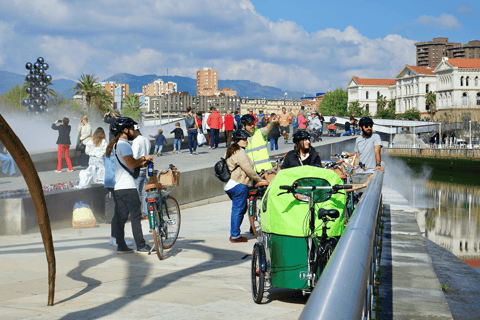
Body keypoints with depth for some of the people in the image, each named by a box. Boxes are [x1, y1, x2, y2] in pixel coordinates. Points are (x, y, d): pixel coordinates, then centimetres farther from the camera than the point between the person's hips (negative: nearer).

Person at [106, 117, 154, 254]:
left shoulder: (114, 144, 20)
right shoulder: (123, 144, -12)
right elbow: (131, 164, -20)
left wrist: (141, 163, 14)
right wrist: (144, 158, -6)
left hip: (117, 187, 10)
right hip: (127, 186, -10)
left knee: (119, 217, 8)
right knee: (136, 216, -4)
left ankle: (121, 246, 9)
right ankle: (141, 246, -2)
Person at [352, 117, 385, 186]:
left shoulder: (375, 137, 1)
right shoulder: (358, 139, 17)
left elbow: (377, 151, -13)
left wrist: (378, 165, -28)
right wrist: (354, 171, 11)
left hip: (369, 172, -5)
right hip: (358, 172, 5)